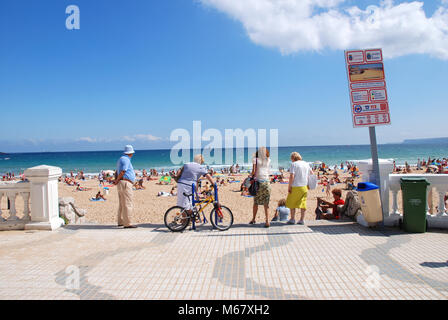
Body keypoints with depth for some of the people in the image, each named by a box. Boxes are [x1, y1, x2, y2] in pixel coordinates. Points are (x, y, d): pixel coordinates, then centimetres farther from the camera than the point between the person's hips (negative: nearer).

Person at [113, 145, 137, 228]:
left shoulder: (121, 159, 21)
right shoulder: (126, 160, -10)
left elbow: (117, 172, 20)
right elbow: (122, 172, -16)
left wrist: (116, 180, 8)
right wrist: (117, 181, -4)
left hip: (120, 184, 10)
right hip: (125, 183, -10)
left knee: (122, 204, 16)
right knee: (128, 204, -9)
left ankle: (121, 222, 22)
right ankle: (127, 223, -10)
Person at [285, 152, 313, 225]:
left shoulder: (294, 164, -9)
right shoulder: (306, 164, 9)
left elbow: (292, 176, -17)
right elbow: (312, 174, 17)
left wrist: (289, 186, -11)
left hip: (295, 187, -5)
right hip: (304, 186, 5)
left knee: (291, 203, 10)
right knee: (303, 203, 9)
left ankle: (292, 219, 12)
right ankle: (301, 220, 11)